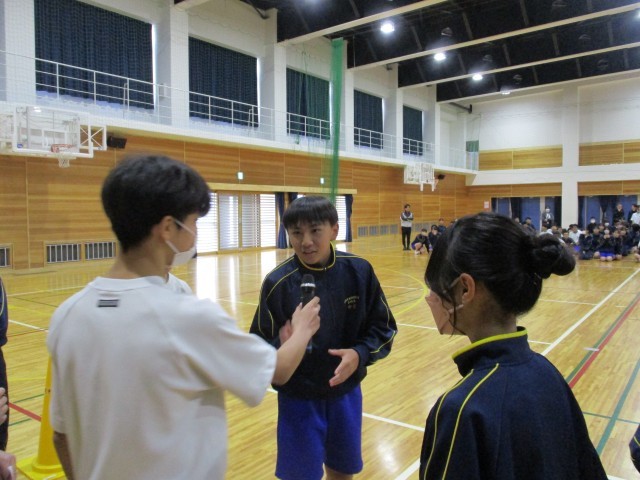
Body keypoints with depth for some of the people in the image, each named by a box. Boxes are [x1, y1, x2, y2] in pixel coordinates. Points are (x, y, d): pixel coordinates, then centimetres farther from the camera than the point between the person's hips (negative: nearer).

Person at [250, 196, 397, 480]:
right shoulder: (278, 282, -17)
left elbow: (384, 328, -2)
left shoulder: (359, 271, -11)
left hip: (346, 394, 3)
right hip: (298, 399, -2)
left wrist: (359, 354, -19)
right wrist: (282, 346, -33)